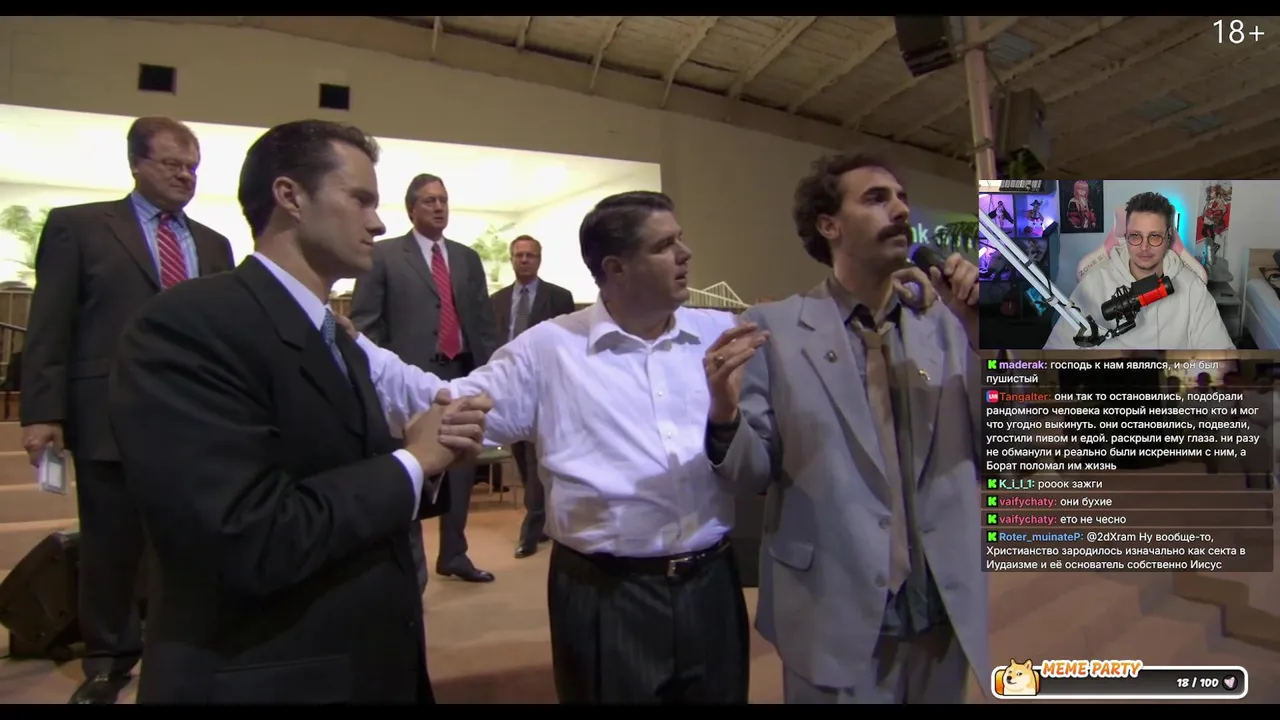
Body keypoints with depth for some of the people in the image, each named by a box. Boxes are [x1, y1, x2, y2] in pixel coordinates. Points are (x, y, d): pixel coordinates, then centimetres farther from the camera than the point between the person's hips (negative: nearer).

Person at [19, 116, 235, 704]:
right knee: (110, 548, 10)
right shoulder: (78, 226, 3)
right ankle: (108, 661, 30)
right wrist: (42, 413, -9)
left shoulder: (214, 245, 13)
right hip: (111, 418, -2)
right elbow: (48, 327, -2)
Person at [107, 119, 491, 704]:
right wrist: (411, 461, -16)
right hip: (268, 681, -8)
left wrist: (432, 457, -9)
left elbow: (359, 499, 10)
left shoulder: (341, 343, 8)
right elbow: (251, 543, -28)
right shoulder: (188, 325, -19)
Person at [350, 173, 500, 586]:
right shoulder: (384, 255, 1)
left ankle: (453, 554, 29)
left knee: (461, 470, 13)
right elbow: (364, 323, -3)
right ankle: (410, 565, 15)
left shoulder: (467, 258, 14)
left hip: (464, 377, 5)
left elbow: (485, 321, 12)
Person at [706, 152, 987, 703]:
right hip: (836, 618, -4)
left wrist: (984, 334, -10)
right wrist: (725, 418, -28)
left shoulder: (946, 324, 2)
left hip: (944, 612, 4)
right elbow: (754, 474, -7)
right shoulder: (774, 327, -8)